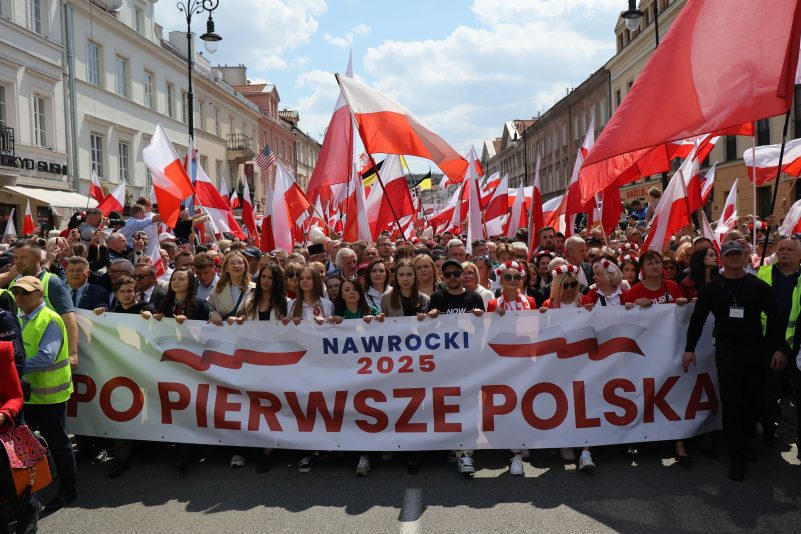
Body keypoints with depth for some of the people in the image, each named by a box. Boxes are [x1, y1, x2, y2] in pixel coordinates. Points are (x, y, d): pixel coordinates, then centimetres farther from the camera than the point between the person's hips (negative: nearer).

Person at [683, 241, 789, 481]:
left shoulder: (759, 286, 1)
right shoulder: (712, 288, 1)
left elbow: (774, 318, 0)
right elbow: (698, 319, 3)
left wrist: (780, 348, -8)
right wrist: (690, 349, 0)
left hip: (757, 350, 1)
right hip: (727, 351, -1)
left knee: (756, 402, 8)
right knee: (732, 404, -1)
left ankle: (745, 441, 32)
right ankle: (737, 456, 7)